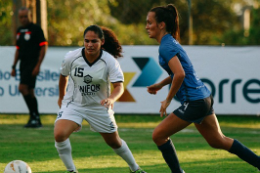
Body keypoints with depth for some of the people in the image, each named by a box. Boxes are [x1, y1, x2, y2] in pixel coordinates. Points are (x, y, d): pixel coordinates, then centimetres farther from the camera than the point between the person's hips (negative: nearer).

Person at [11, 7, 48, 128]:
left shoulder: (36, 29, -6)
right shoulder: (19, 31, 16)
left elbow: (43, 47, -10)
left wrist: (38, 65, -16)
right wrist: (14, 66, 17)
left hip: (32, 63, -8)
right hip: (23, 63, 8)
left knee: (23, 88, -18)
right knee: (29, 92, 7)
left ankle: (34, 117, -14)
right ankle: (36, 120, 11)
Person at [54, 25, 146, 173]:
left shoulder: (110, 61, -17)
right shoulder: (71, 57, -14)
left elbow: (119, 86, -24)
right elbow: (63, 76, 7)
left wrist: (111, 99, -46)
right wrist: (61, 97, 20)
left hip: (99, 106, 0)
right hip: (73, 104, 0)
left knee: (114, 142, 13)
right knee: (59, 134, -25)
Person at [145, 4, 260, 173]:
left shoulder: (166, 46, -16)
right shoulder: (171, 41, 14)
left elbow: (180, 74, -28)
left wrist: (168, 100, -18)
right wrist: (160, 85, 24)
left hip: (194, 101, -10)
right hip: (204, 96, 10)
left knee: (159, 135, -3)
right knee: (218, 141, 17)